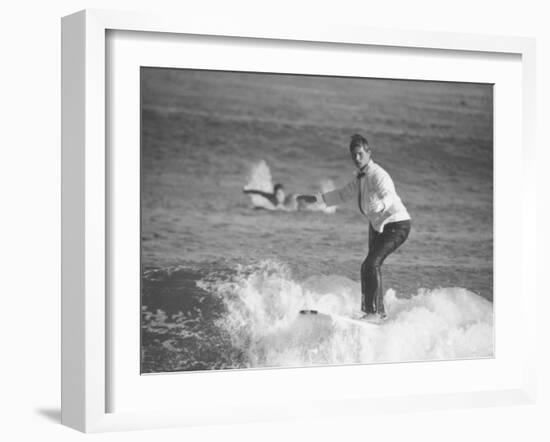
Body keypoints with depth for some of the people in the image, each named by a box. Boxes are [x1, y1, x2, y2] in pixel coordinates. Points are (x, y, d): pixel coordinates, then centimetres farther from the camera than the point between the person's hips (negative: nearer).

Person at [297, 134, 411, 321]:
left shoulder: (378, 175, -21)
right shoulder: (360, 177, 7)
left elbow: (389, 195, -40)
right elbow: (343, 194, 22)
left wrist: (380, 205, -61)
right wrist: (315, 198, 19)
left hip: (396, 224, -10)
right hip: (377, 225, 10)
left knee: (371, 264, -23)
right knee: (370, 267, 15)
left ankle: (375, 312, -19)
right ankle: (378, 311, 29)